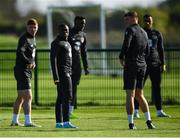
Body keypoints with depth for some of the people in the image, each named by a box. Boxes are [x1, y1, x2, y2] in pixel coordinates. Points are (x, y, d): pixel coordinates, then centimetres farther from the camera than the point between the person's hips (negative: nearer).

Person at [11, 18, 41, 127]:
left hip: (28, 71, 10)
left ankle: (14, 121, 27)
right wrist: (29, 62, -37)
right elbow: (20, 52, -29)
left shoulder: (33, 38, 14)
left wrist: (33, 63, 7)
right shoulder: (24, 39, -15)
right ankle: (28, 122, -19)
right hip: (22, 71, -10)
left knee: (21, 97, 17)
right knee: (28, 97, -15)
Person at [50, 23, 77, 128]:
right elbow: (53, 60, -17)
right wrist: (56, 77, -22)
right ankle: (66, 122, -18)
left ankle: (59, 123, 7)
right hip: (62, 72, -10)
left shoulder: (66, 43, 20)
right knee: (68, 96, -15)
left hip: (67, 72, 10)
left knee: (61, 98, 7)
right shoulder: (57, 43, -11)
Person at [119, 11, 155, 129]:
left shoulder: (131, 30, -8)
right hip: (142, 65, 7)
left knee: (130, 95, -5)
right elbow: (147, 52, 21)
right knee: (140, 95, 15)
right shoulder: (144, 32, 16)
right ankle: (149, 121, 8)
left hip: (131, 65, -7)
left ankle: (131, 123, -7)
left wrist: (121, 58, -8)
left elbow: (126, 45, -22)